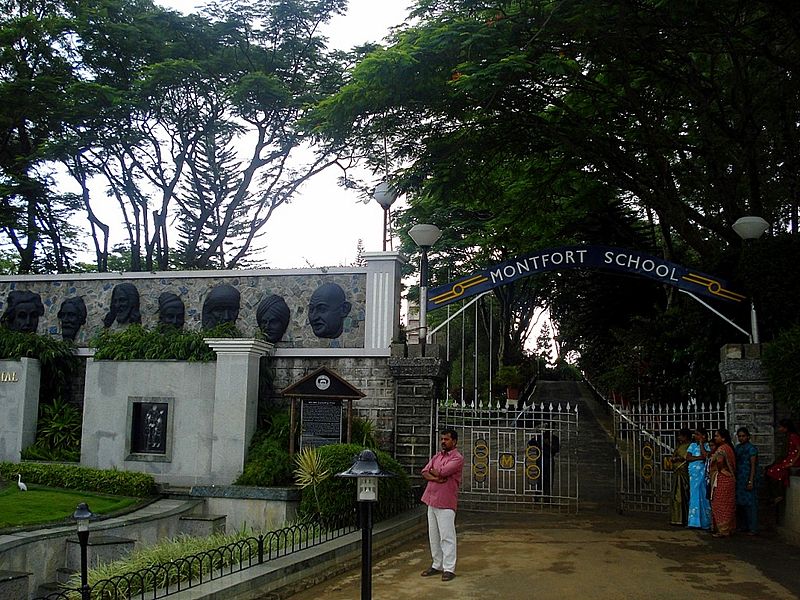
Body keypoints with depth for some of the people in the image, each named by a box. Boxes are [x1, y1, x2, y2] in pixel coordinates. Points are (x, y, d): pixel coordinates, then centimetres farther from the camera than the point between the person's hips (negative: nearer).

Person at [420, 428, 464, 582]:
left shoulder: (457, 458, -8)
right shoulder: (437, 456, 15)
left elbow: (441, 472, -19)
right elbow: (424, 473, 4)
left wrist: (432, 470, 0)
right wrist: (435, 478, -15)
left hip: (446, 503, -8)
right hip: (432, 500, 8)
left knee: (447, 536, -4)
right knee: (433, 536, 13)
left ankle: (449, 568, 0)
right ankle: (437, 565, 22)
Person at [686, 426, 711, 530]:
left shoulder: (707, 446, 0)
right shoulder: (692, 445, 13)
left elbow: (705, 455, -19)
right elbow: (688, 458, 2)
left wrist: (701, 443, -8)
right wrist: (700, 457, -10)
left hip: (703, 474, -4)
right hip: (693, 474, 4)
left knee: (702, 496, -5)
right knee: (693, 496, 3)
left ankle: (704, 522, 0)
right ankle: (694, 521, 7)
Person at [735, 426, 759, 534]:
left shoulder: (751, 448, -7)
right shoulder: (737, 447, 14)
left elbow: (753, 466, -11)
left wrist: (751, 481, -16)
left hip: (748, 479, -7)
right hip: (738, 479, 7)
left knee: (750, 503, -6)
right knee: (739, 503, 8)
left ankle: (752, 529, -2)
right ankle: (743, 526, 17)